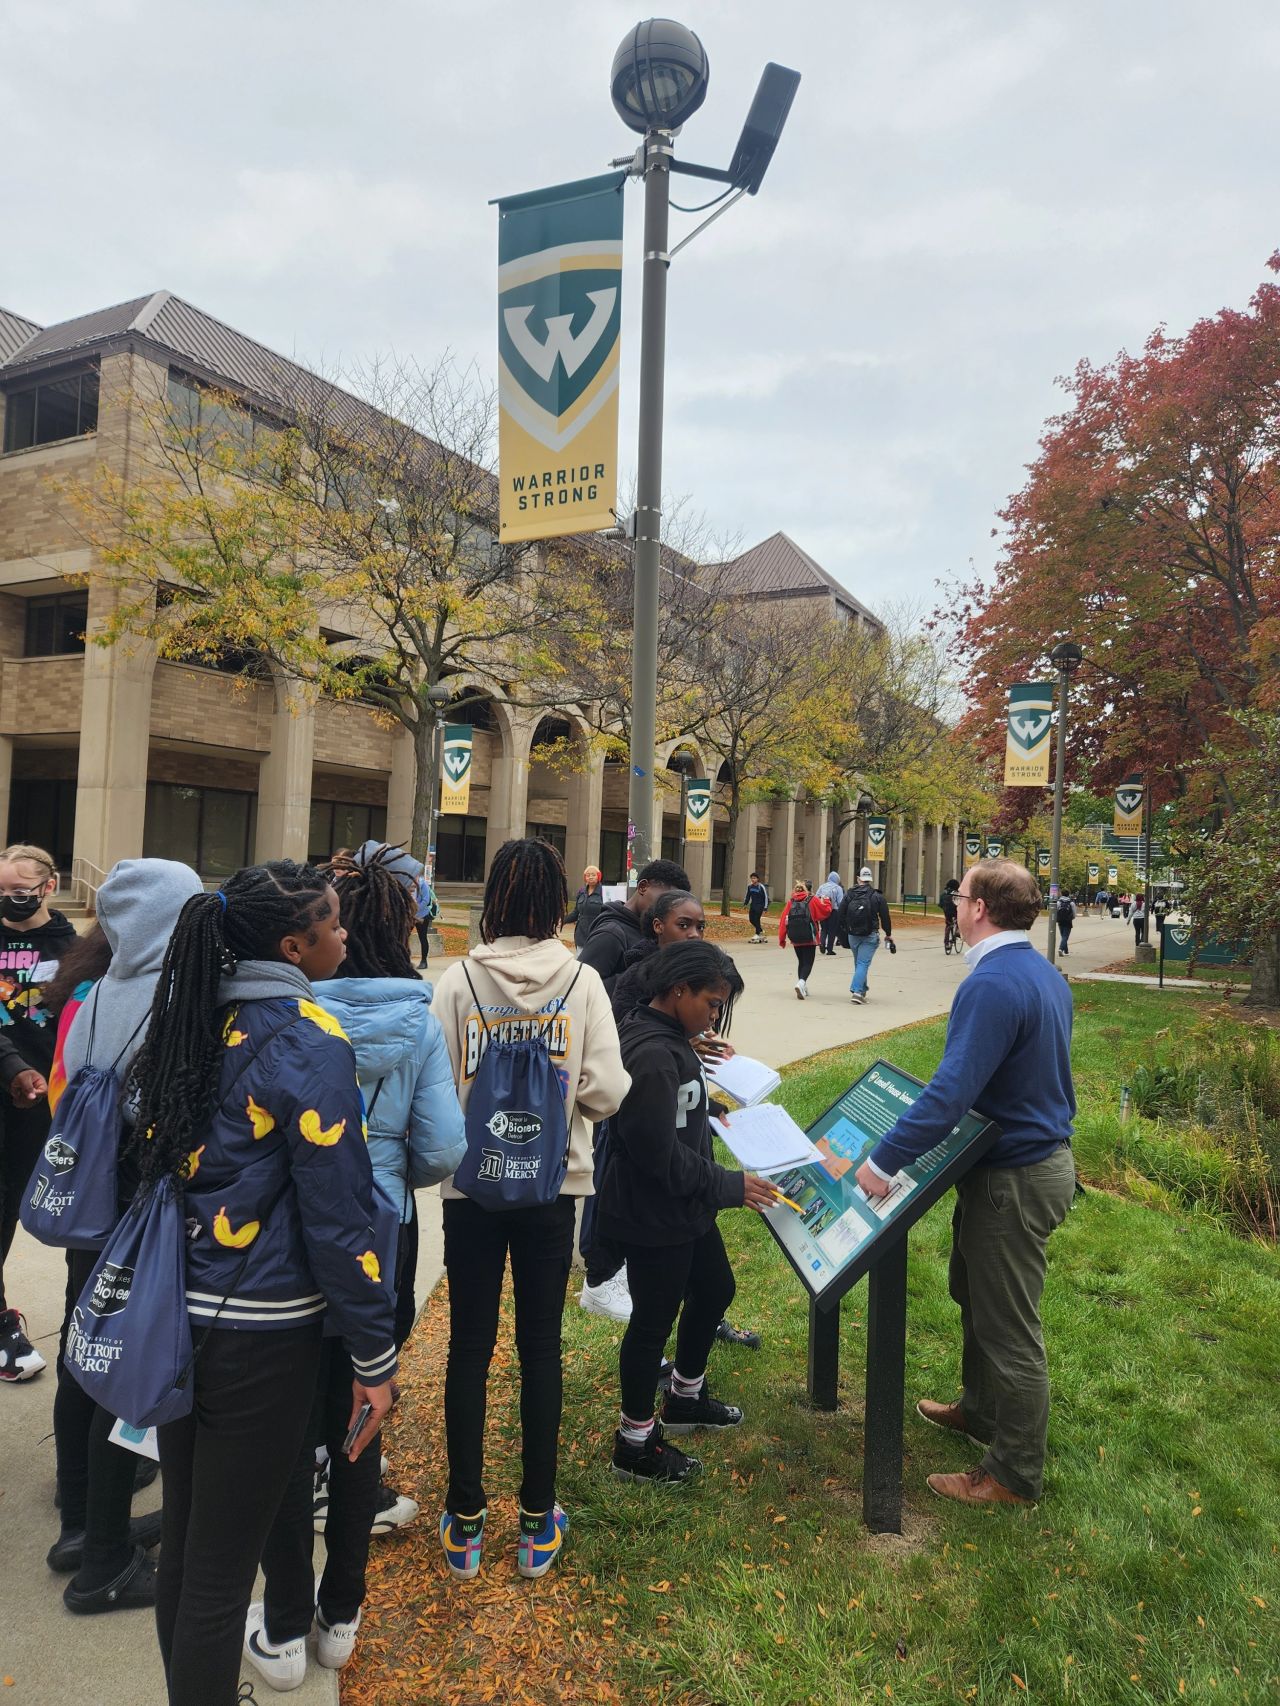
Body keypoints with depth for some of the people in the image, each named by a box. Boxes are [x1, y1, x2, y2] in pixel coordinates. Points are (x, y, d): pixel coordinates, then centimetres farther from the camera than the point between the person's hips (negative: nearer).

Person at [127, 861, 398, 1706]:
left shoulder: (194, 1022, 3)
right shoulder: (309, 1042, -18)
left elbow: (160, 1165, 14)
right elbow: (337, 1219, -17)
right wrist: (376, 1356, -8)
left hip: (178, 1317, 7)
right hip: (259, 1335, -7)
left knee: (183, 1547, 21)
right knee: (221, 1568, 9)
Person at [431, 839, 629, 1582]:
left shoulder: (459, 979, -10)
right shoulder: (583, 980, -10)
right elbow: (605, 1092, -13)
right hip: (553, 1186, 0)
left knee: (470, 1344, 12)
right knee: (541, 1345, 13)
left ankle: (465, 1521, 24)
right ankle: (538, 1520, 25)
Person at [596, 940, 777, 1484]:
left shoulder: (669, 1040, 3)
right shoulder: (651, 1056, -29)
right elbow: (662, 1154, -28)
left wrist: (711, 1108, 7)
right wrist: (730, 1186, -21)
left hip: (685, 1208, 10)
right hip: (653, 1218, -10)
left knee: (715, 1289, 24)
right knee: (653, 1319, 7)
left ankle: (685, 1397, 46)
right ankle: (635, 1443, 28)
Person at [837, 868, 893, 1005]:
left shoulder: (849, 895, 2)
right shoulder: (877, 896, -5)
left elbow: (841, 915, 3)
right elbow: (885, 917, -2)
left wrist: (844, 932, 14)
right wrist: (888, 934, 9)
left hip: (853, 935, 3)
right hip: (870, 936, -3)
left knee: (859, 963, 18)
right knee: (863, 963, -5)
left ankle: (862, 991, 24)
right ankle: (857, 991, -18)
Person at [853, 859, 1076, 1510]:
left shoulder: (993, 984, -28)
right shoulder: (1045, 974, 5)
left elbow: (951, 1092, -34)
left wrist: (883, 1161, -30)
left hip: (1014, 1178, -10)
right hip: (1044, 1149, 10)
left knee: (1007, 1327, 6)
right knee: (976, 1295, 26)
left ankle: (1015, 1474, 22)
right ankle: (981, 1411, 44)